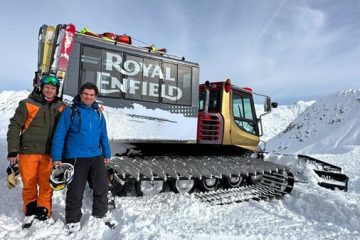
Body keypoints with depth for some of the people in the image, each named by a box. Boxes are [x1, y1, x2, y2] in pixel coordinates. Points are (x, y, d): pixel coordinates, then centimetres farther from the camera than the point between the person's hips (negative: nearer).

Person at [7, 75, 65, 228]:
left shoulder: (60, 107, 6)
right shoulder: (28, 104, -4)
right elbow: (14, 126, -2)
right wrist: (12, 151, -5)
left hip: (49, 153, 2)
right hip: (28, 152, -2)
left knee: (46, 184, 5)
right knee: (29, 183, 8)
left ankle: (44, 210, 22)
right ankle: (30, 211, 26)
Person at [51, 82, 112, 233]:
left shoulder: (98, 113, 9)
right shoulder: (70, 111, -6)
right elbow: (59, 135, -8)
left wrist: (107, 154, 14)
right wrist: (56, 157, -11)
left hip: (96, 157, 5)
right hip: (75, 158, -4)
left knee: (102, 188, 12)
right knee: (75, 191, 5)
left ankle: (100, 215, 32)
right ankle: (73, 220, 26)